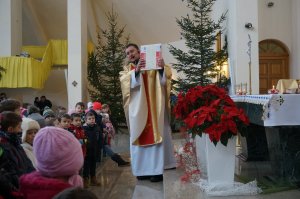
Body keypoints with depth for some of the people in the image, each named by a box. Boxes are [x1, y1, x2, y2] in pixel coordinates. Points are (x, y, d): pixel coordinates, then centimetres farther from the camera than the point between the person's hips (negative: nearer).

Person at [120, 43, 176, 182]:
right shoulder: (127, 69, 15)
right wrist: (136, 70, -24)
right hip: (137, 109, 3)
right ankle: (144, 169, 11)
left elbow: (165, 77, -6)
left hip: (154, 107, -3)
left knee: (156, 135, -6)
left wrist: (163, 68, -27)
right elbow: (126, 81, -7)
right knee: (140, 138, 4)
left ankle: (158, 170, -4)